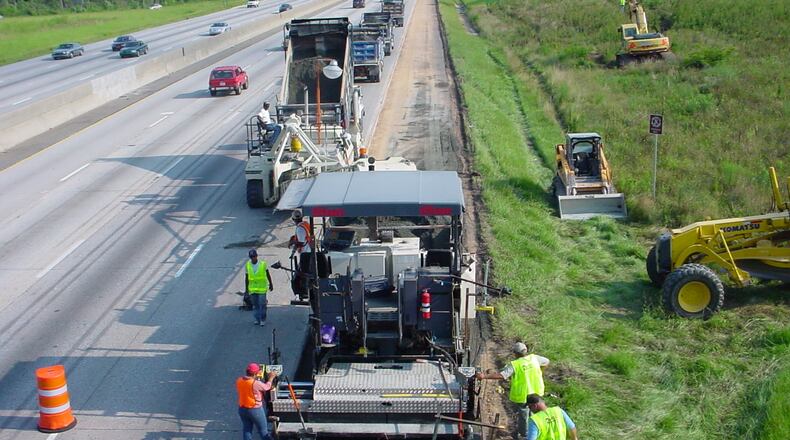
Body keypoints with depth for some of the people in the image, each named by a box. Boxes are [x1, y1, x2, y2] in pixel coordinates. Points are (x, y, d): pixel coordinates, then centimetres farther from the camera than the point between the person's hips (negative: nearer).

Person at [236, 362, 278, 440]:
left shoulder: (239, 381, -5)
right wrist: (271, 378, 8)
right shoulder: (256, 383, -25)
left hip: (242, 409, 6)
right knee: (263, 430, 9)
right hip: (255, 410, -6)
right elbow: (267, 387, -8)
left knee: (246, 430, 16)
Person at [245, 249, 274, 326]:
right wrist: (246, 288, 6)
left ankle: (263, 320, 9)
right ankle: (257, 319, 23)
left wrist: (271, 284, 9)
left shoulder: (263, 264, -8)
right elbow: (246, 277, 5)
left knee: (262, 304, -4)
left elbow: (268, 275, 4)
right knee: (255, 305, 10)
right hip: (252, 288, 3)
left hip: (262, 288, -2)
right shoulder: (248, 265, -2)